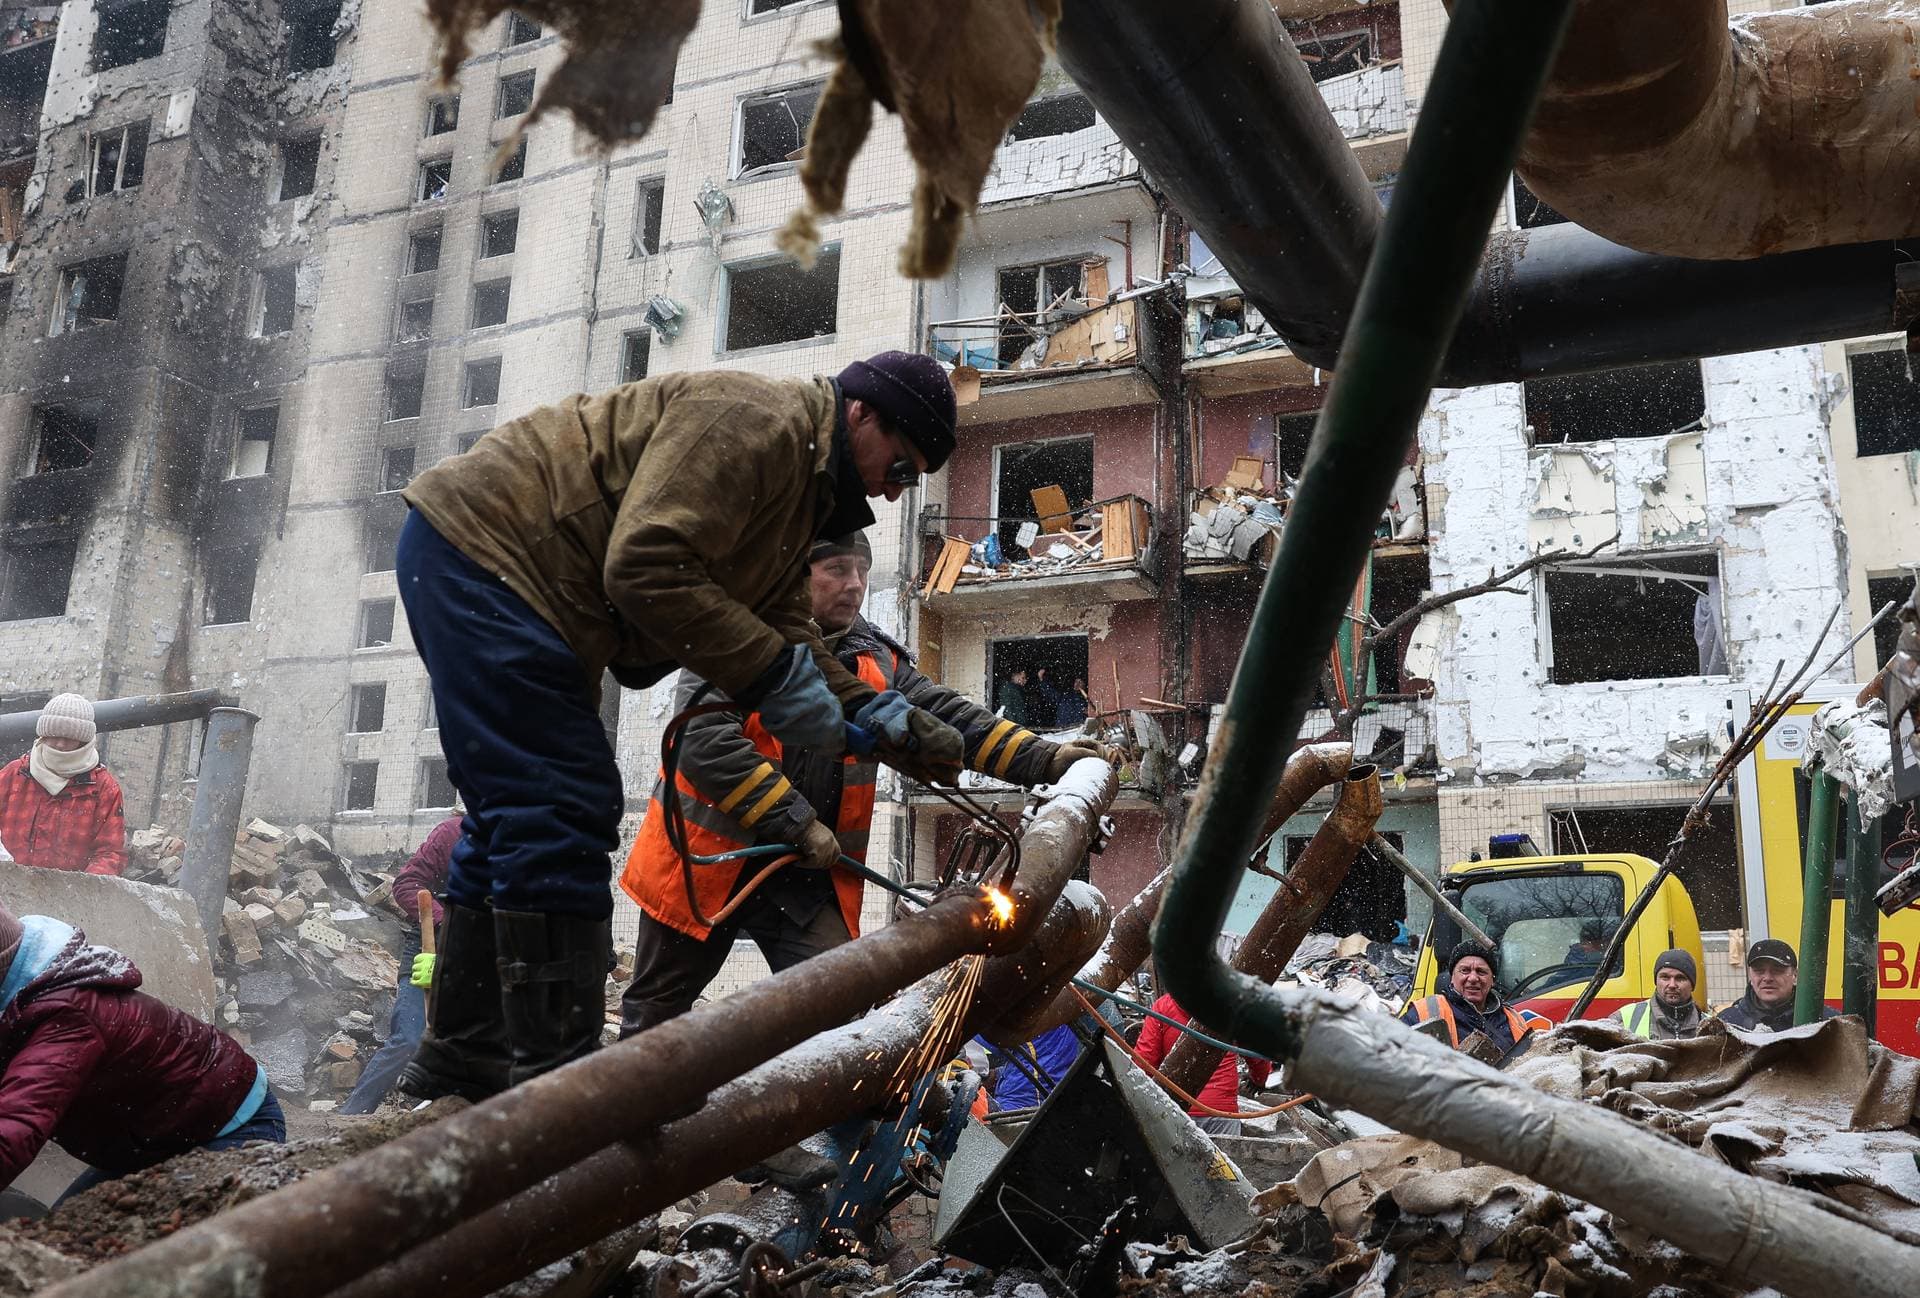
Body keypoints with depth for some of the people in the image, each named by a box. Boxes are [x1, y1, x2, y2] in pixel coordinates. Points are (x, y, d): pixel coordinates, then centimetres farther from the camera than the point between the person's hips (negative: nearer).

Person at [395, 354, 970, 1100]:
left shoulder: (799, 484, 16)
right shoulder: (757, 421, -18)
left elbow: (784, 636, 11)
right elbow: (644, 569, -28)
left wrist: (887, 724, 0)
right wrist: (773, 675, -23)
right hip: (482, 547, -11)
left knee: (518, 817, 13)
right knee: (559, 816, -14)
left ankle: (463, 1065, 23)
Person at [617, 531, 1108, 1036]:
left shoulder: (878, 662, 6)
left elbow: (950, 718, 1)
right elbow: (704, 739, -22)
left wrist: (1046, 759, -12)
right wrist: (799, 822, -22)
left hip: (808, 875, 4)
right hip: (704, 859, -3)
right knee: (658, 1008, 12)